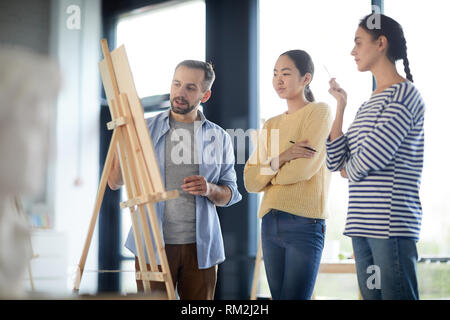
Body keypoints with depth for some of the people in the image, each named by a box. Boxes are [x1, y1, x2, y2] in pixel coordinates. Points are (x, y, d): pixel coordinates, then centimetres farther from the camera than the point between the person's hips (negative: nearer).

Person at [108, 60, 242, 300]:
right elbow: (115, 182, 1)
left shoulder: (218, 137, 9)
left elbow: (230, 194, 12)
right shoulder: (146, 130, 5)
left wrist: (210, 189, -11)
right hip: (153, 244, -1)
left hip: (201, 247, 2)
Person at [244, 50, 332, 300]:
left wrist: (268, 171, 4)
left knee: (295, 296, -9)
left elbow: (304, 169, -14)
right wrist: (280, 160, -10)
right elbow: (250, 182, 7)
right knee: (278, 296, 7)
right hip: (270, 223, 6)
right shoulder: (271, 125, 17)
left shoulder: (319, 112, -1)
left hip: (305, 223, -6)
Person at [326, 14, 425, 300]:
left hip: (392, 224, -9)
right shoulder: (369, 105, 20)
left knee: (396, 295, -6)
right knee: (371, 295, 10)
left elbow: (367, 160, -16)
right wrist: (341, 105, 10)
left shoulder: (404, 96, -7)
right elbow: (336, 162, 13)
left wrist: (349, 169, 7)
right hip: (362, 224, 9)